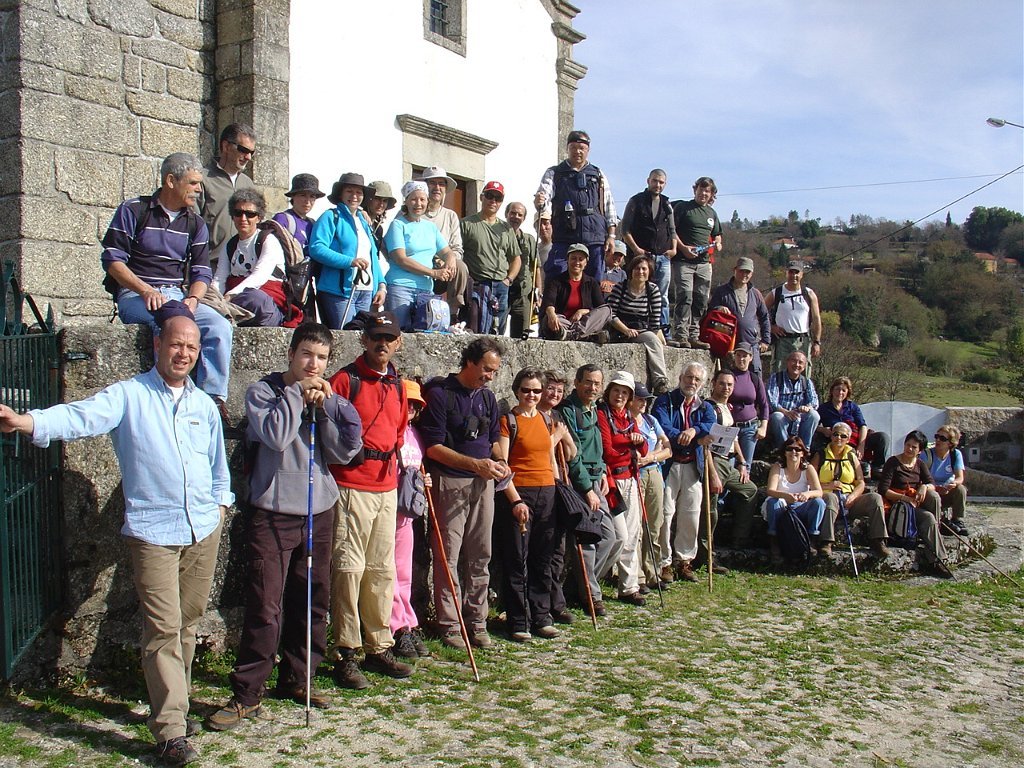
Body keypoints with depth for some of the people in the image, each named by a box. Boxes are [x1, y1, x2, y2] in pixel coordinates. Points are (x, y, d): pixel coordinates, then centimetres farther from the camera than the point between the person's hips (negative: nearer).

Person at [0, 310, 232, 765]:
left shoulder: (203, 404, 12)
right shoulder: (128, 396, -4)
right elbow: (83, 417, -23)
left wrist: (221, 502, 17)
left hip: (204, 531, 5)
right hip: (153, 533, -5)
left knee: (188, 624, 12)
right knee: (164, 629, -7)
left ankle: (174, 705, 28)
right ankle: (170, 731, -1)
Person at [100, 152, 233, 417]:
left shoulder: (196, 224, 17)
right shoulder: (133, 211, 4)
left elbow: (202, 272, 11)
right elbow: (112, 260, -3)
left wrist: (192, 299, -12)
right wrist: (146, 291, -17)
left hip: (178, 295, 4)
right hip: (135, 295, -4)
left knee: (220, 325, -24)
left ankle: (213, 397, -27)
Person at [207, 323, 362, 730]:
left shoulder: (327, 398, 10)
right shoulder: (263, 391, -2)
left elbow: (344, 451, 0)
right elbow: (275, 434, -20)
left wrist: (325, 406, -8)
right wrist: (297, 392, -11)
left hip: (320, 512, 5)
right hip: (273, 513, -5)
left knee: (313, 602, 11)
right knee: (265, 607, -8)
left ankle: (295, 680, 25)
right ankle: (246, 694, 2)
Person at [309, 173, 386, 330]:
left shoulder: (364, 221, 23)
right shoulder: (331, 217, 2)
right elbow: (316, 248, -13)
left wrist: (381, 286, 9)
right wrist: (350, 261, -22)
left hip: (367, 293, 7)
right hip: (340, 290, -7)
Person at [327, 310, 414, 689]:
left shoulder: (397, 385, 16)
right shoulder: (345, 380, -5)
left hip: (387, 488, 7)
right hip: (352, 485, -7)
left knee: (382, 569, 12)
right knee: (349, 568, -6)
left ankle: (379, 647, 22)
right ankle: (346, 654, 3)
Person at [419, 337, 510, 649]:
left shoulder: (488, 397, 14)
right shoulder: (440, 394, -8)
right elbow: (434, 447, -12)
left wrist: (499, 461, 2)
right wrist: (475, 464, -19)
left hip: (482, 483, 6)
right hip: (449, 482, -6)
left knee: (480, 555, 9)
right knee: (449, 555, -2)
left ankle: (477, 622, 18)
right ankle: (450, 625, 7)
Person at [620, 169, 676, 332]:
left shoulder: (667, 205, 17)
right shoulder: (636, 201, 2)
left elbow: (672, 230, 22)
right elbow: (624, 229, -2)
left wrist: (674, 249, 6)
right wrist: (636, 249, -11)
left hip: (663, 258, 5)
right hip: (642, 256, -5)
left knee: (663, 298, 6)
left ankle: (664, 333, 9)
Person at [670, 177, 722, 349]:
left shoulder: (711, 213, 20)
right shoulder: (683, 207, 3)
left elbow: (717, 235, 30)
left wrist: (718, 244, 7)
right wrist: (683, 247, -14)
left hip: (704, 262, 6)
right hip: (683, 261, -6)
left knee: (701, 301, 4)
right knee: (684, 298, -14)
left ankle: (693, 336, 10)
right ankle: (680, 335, -14)